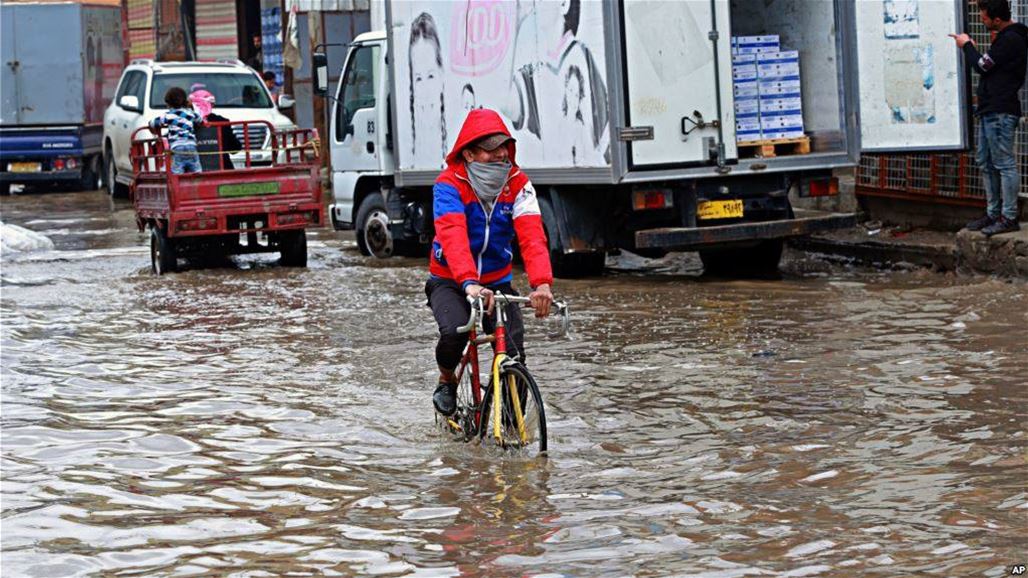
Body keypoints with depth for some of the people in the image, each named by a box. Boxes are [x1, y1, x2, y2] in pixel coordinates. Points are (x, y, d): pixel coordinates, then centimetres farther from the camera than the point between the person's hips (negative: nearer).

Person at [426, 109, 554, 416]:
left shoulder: (517, 184, -10)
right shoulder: (449, 185, -19)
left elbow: (532, 236, -23)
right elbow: (453, 237, -35)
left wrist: (542, 283, -42)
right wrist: (469, 284, -52)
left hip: (497, 283, 3)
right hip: (450, 283, -3)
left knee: (514, 357, -14)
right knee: (455, 331, -32)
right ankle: (447, 379, 2)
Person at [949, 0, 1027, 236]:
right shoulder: (1006, 37, 17)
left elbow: (982, 66, -11)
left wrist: (967, 46, 2)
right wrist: (972, 48, 12)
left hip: (1000, 113, -11)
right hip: (990, 111, 11)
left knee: (1004, 164, -8)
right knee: (986, 164, 13)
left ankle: (1009, 218, -6)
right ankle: (993, 214, 19)